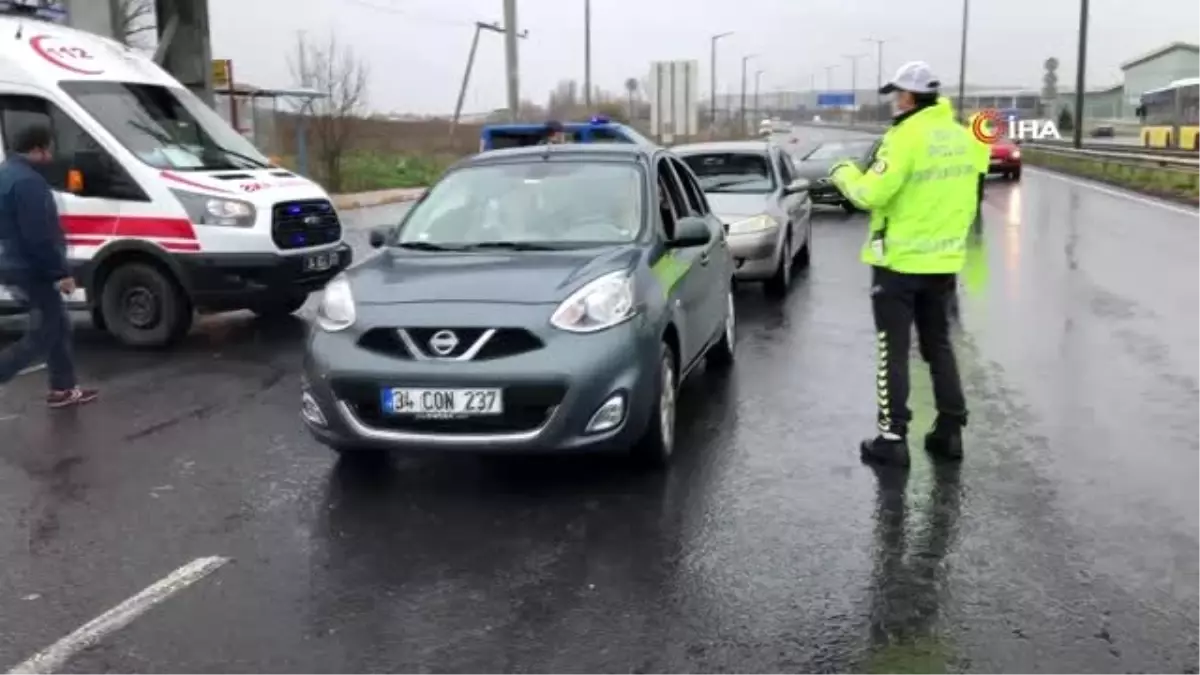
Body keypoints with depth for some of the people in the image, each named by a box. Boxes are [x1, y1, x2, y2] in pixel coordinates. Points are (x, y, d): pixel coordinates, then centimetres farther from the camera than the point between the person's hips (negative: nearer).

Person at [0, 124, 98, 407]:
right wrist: (60, 272, -20)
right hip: (31, 270, -11)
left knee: (58, 327, 17)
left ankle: (63, 389, 23)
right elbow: (39, 235, -26)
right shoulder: (27, 181, -21)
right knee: (43, 336, -2)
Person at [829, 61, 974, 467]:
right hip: (944, 260, 7)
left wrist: (843, 173, -3)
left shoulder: (907, 136, -17)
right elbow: (965, 201, 13)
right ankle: (950, 431, 21)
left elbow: (871, 193, -22)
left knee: (893, 350, 1)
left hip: (899, 259, -7)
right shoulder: (961, 137, 7)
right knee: (939, 345, 17)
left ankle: (892, 438, 4)